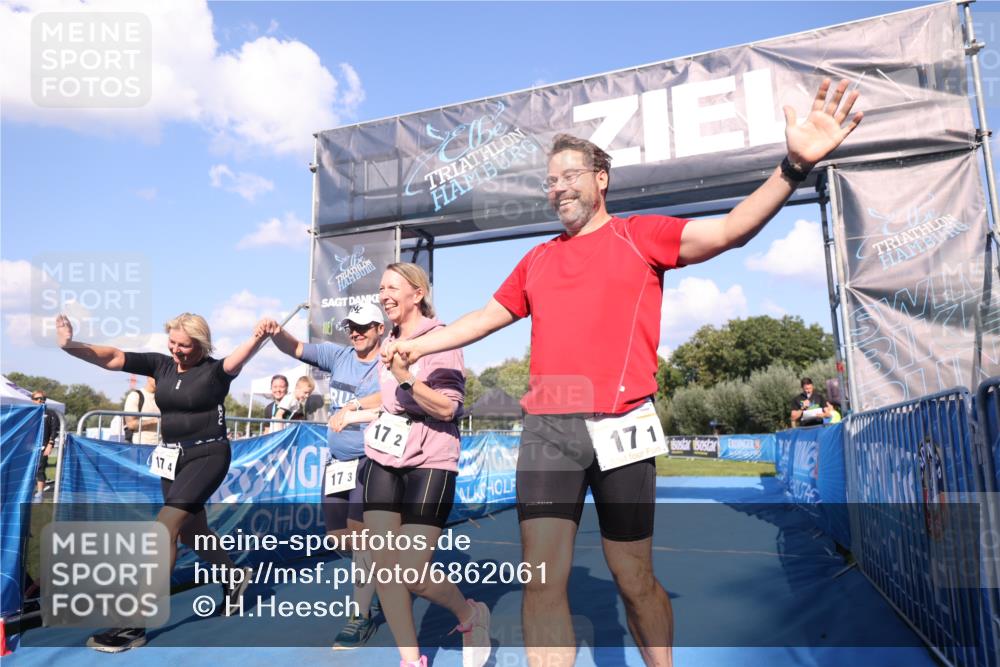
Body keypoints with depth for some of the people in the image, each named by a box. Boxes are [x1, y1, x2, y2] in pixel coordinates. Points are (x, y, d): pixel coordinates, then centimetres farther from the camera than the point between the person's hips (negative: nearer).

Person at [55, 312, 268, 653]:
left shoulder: (214, 370, -11)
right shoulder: (160, 364, 3)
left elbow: (239, 358, -31)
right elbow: (112, 358, -3)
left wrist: (257, 338, -52)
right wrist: (70, 345, -19)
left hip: (208, 455, -7)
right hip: (173, 457, 7)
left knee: (164, 527, -16)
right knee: (191, 530, 18)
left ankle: (136, 624, -8)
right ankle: (235, 577, 43)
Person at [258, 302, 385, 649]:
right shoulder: (338, 355, 6)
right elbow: (296, 348, 2)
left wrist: (353, 407, -39)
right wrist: (276, 332, -18)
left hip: (371, 461, -6)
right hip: (337, 461, 6)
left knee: (358, 531, -13)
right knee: (338, 536, 12)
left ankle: (363, 617, 1)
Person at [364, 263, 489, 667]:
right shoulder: (390, 343, 12)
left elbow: (447, 408, -18)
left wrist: (405, 376, -27)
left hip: (428, 466, -6)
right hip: (383, 462, 7)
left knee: (411, 574, -8)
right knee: (384, 568, 1)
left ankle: (471, 617, 21)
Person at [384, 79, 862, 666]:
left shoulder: (641, 235, 6)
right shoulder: (538, 260, 19)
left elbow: (728, 231, -7)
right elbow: (488, 316, 28)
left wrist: (793, 168, -22)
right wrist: (417, 344, 30)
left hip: (620, 424, -3)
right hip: (547, 427, 3)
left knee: (635, 581, 9)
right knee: (543, 580, -2)